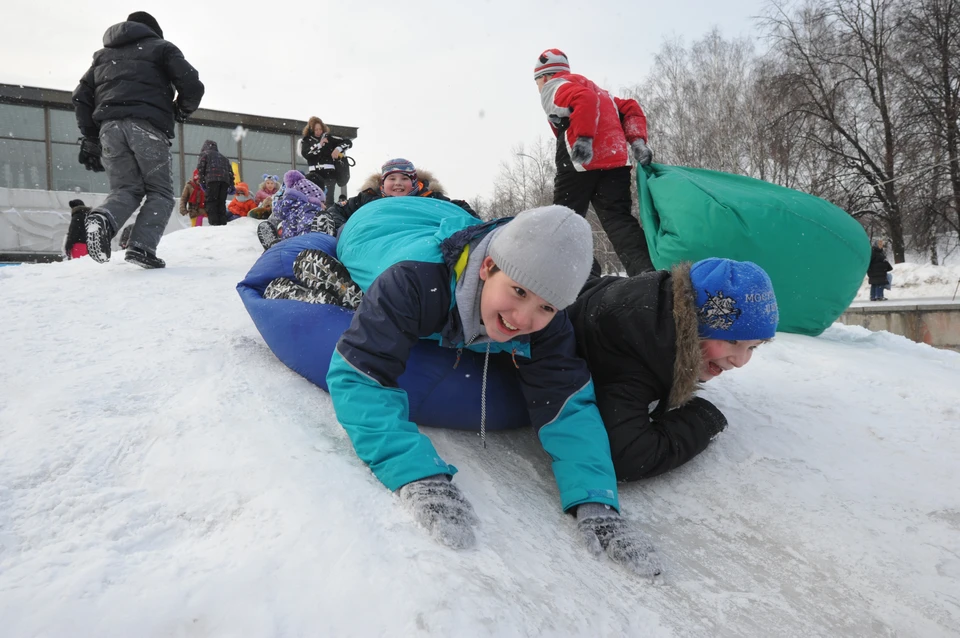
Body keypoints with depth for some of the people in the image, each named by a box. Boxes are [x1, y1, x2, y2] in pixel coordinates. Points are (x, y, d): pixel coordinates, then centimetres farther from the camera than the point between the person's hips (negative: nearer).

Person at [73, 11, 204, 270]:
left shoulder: (103, 55, 29)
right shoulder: (159, 47, 16)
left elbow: (81, 97, 22)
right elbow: (191, 84, 1)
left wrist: (90, 139, 24)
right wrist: (183, 110, 21)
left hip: (109, 127, 4)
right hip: (147, 125, -4)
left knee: (125, 189, 12)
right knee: (159, 192, 3)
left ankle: (103, 219, -21)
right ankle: (141, 247, -16)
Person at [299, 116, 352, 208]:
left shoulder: (328, 138, 8)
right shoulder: (306, 141, 10)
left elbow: (348, 142, 7)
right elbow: (305, 154, -8)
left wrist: (338, 149, -10)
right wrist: (319, 144, -10)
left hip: (329, 173, -1)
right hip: (315, 174, 1)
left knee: (329, 199, -9)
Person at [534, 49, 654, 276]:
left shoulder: (555, 87, 7)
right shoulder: (594, 88, 33)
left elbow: (585, 100, -15)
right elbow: (631, 109, 25)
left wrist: (582, 139, -23)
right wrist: (637, 142, 14)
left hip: (581, 163, -7)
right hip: (615, 161, 7)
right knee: (618, 219, -1)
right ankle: (647, 272, -19)